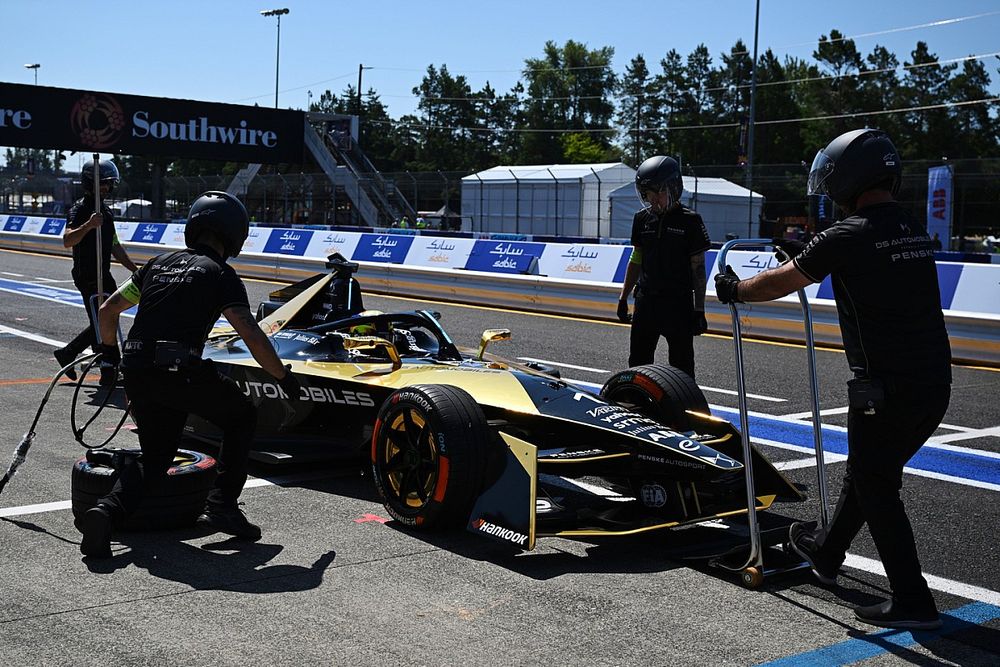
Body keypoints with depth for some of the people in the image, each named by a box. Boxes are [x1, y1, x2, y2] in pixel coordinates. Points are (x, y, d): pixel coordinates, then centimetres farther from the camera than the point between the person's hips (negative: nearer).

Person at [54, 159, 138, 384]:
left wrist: (135, 269, 19)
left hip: (103, 274, 9)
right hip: (87, 276, -9)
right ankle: (109, 374, 0)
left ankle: (66, 353, 25)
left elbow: (114, 246, 23)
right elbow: (67, 241, -28)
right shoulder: (80, 209, -12)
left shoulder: (106, 209, 16)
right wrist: (88, 225, -41)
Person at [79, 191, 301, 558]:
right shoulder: (220, 274, 3)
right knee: (242, 417, 19)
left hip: (137, 373, 6)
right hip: (182, 372, -6)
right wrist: (284, 377, 3)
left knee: (154, 460, 19)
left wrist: (109, 350, 40)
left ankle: (107, 509, -8)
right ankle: (222, 505, 8)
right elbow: (252, 336, -8)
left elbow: (108, 309, 23)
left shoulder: (160, 262, 19)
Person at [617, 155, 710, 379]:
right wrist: (623, 298, 15)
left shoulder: (690, 221, -7)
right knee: (638, 363, 9)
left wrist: (699, 310, -8)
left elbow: (698, 269, -6)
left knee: (682, 367, 2)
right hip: (646, 300, 5)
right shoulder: (642, 219, 7)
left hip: (679, 304, -5)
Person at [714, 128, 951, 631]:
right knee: (867, 472, 23)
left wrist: (735, 289, 17)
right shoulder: (914, 230, 10)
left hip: (886, 387, -8)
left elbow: (778, 284, -2)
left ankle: (912, 602, 8)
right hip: (935, 383, 8)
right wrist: (803, 259, 42)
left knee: (876, 488, 5)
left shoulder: (849, 236, -13)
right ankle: (826, 552, 41)